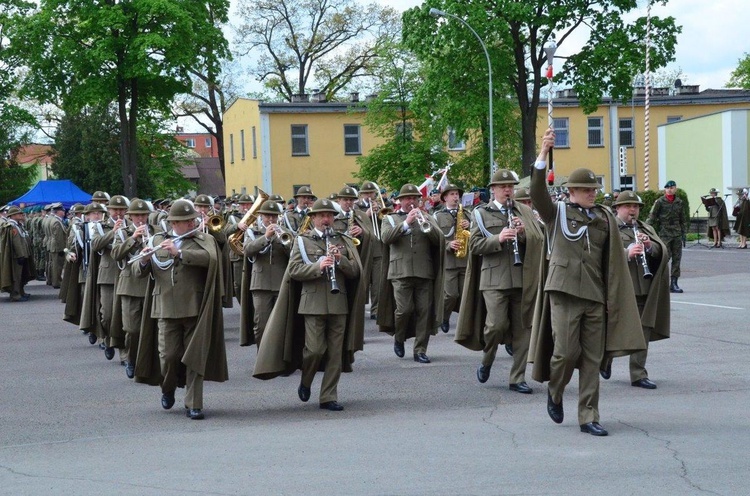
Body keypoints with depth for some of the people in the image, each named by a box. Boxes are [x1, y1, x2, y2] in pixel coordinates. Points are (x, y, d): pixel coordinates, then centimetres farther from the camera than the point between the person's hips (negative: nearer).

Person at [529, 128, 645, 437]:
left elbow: (614, 263, 12)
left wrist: (614, 297, 4)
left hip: (595, 295, 4)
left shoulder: (605, 218, 13)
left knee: (592, 359, 3)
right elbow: (537, 193, -13)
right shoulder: (557, 213, 5)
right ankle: (555, 392, 20)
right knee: (566, 351, -11)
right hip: (564, 291, -4)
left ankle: (588, 418, 9)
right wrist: (543, 156, -24)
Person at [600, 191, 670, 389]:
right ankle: (605, 358, 32)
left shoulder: (647, 230, 18)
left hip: (644, 289, 5)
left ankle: (639, 375, 9)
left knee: (643, 331, 4)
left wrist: (650, 246, -11)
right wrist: (627, 253, -25)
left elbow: (662, 252, 9)